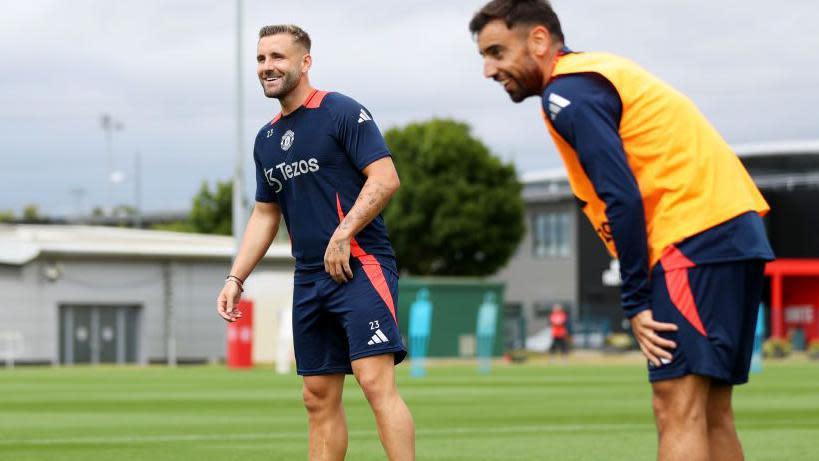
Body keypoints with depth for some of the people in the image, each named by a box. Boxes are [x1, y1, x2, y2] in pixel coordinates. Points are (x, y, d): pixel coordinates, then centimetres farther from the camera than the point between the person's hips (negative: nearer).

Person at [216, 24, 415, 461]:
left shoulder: (342, 112, -6)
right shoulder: (266, 139, 17)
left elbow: (385, 179, -13)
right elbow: (265, 215, 23)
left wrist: (342, 234, -19)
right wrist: (235, 278, 15)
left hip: (360, 266, -7)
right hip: (309, 278, 7)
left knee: (375, 381, -18)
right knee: (319, 398, 7)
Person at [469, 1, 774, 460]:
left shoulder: (566, 92, -7)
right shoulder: (598, 72, 22)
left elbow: (623, 199, -16)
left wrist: (636, 301, -12)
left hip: (697, 236, -10)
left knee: (677, 410, -14)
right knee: (710, 413, 11)